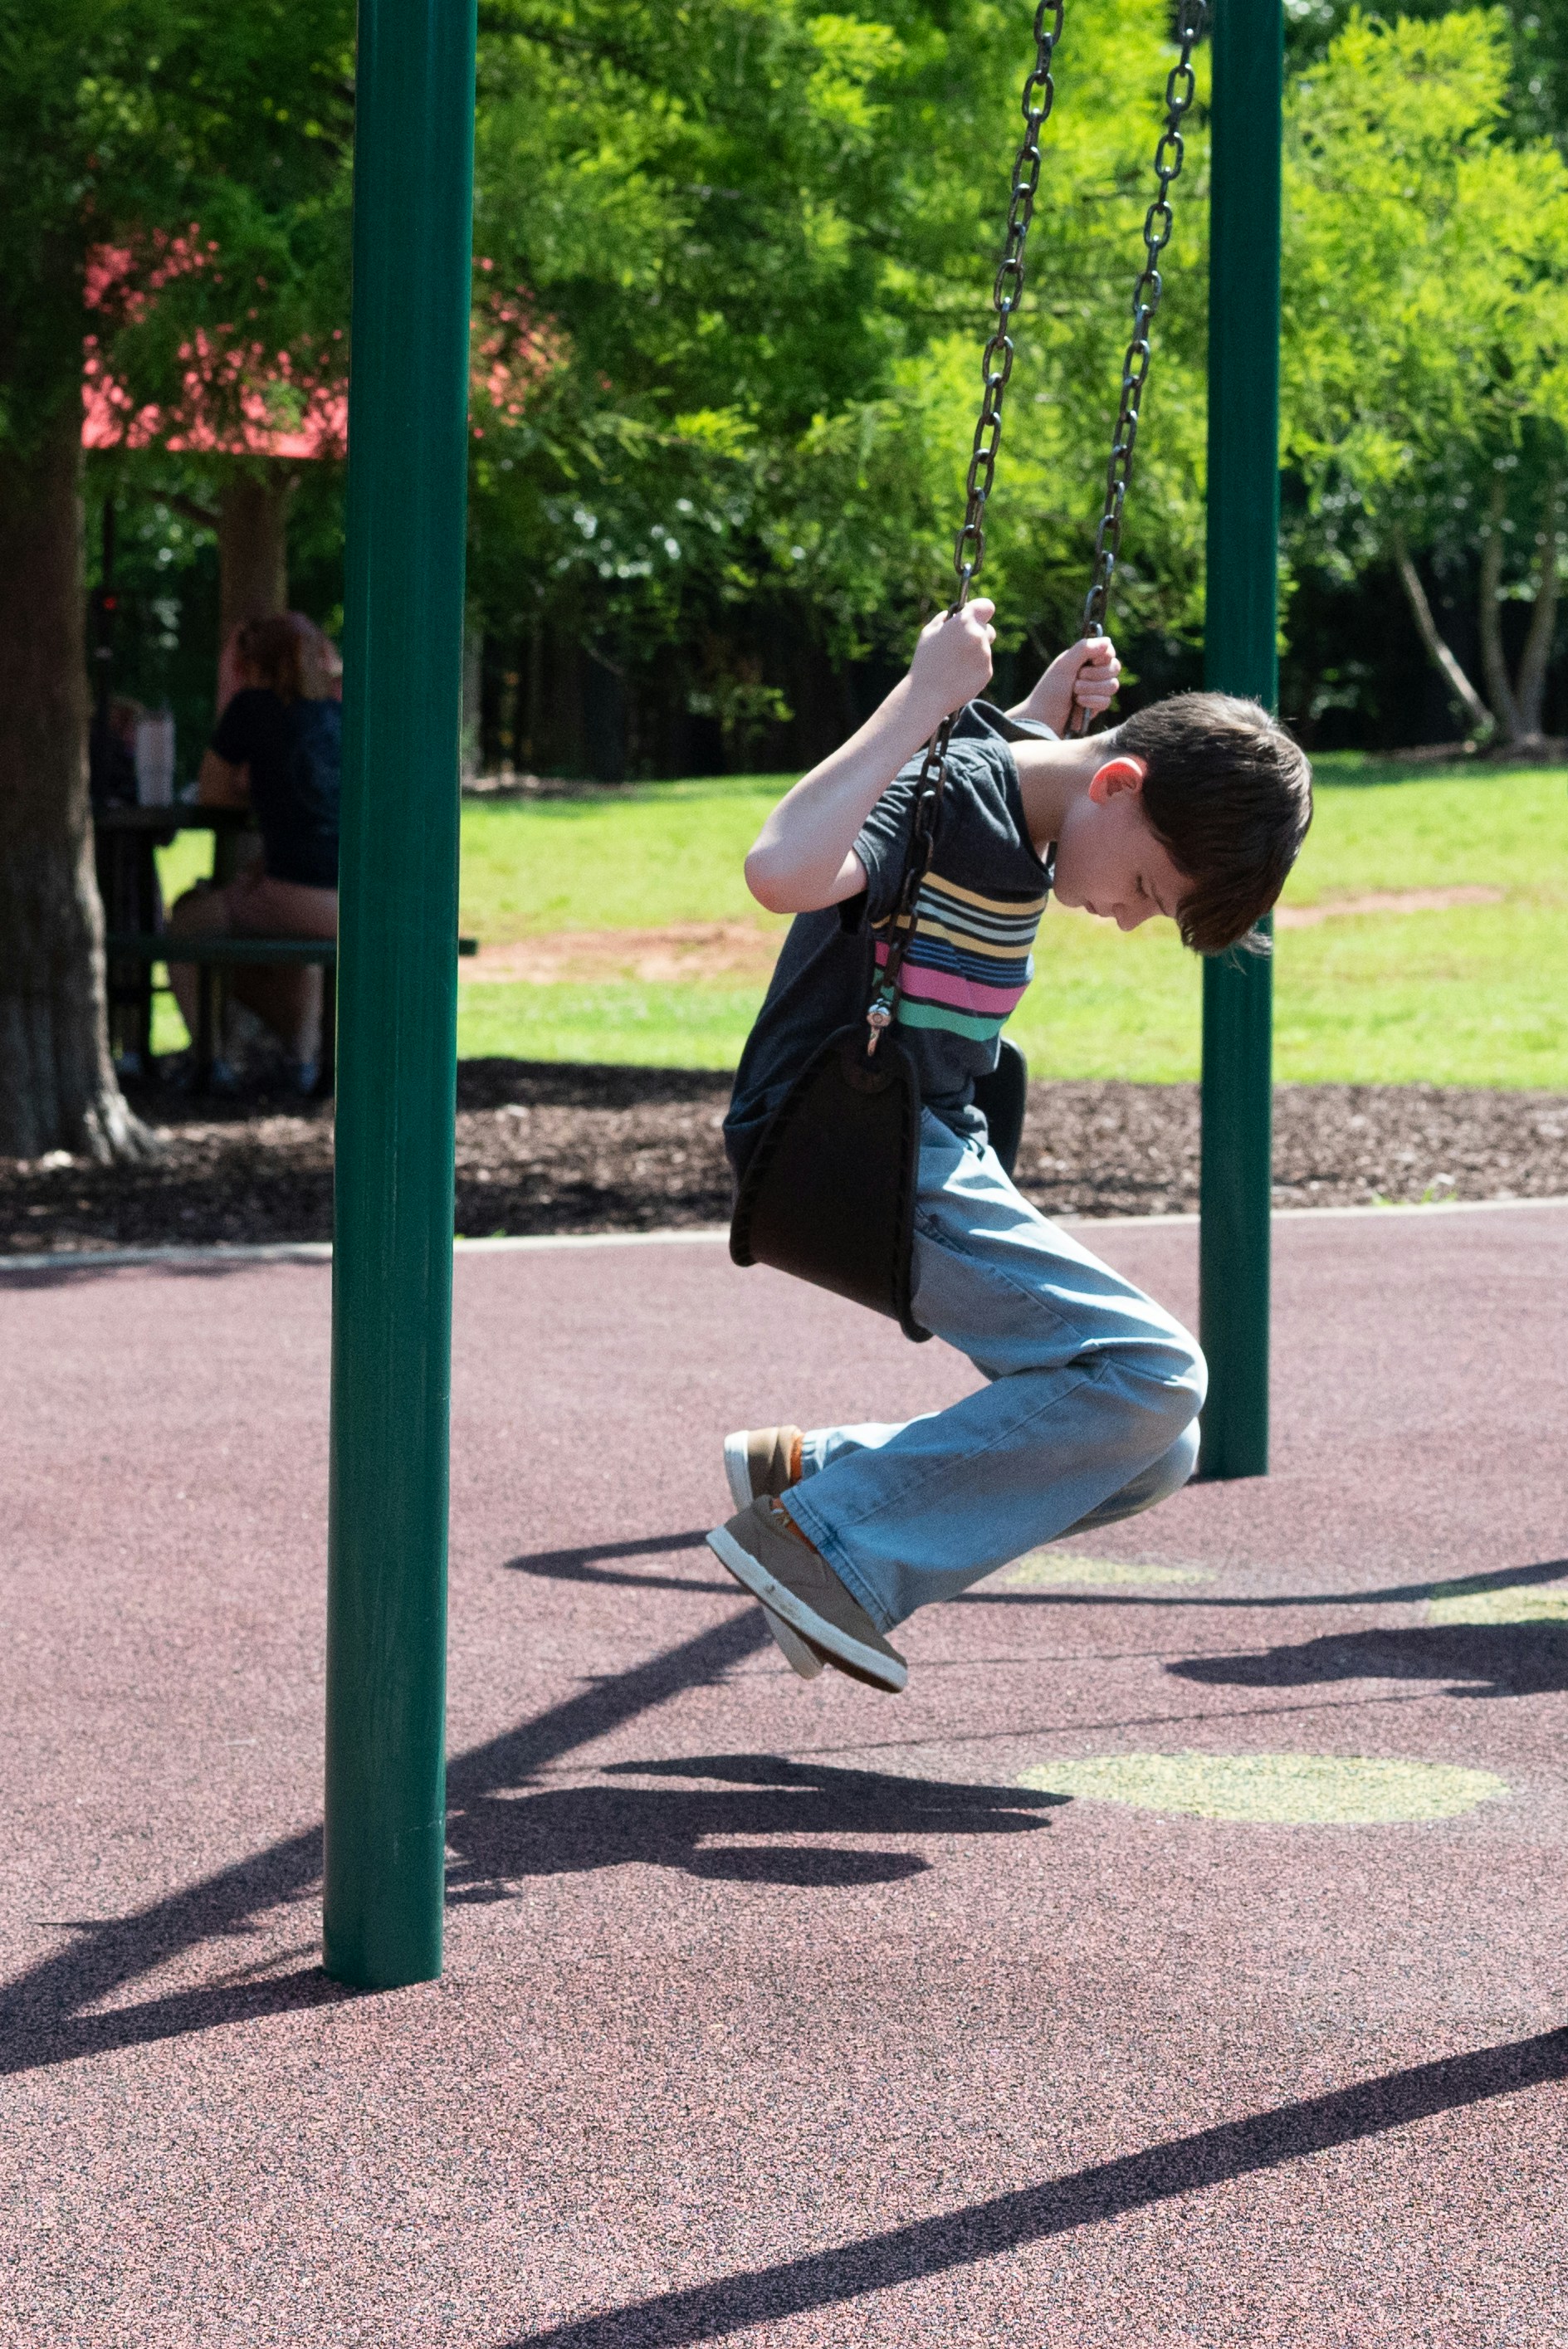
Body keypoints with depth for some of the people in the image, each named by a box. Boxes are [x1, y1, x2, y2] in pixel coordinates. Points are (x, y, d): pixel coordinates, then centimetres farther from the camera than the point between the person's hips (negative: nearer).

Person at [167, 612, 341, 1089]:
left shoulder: (253, 706, 1)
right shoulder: (344, 712, 15)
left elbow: (213, 791, 11)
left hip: (299, 899, -5)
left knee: (186, 923, 24)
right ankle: (302, 1058, 35)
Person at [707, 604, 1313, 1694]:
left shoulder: (1017, 781, 9)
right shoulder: (951, 799, -19)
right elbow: (783, 870, -40)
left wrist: (1043, 715, 19)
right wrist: (925, 697, -36)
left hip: (936, 1155, 10)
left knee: (1152, 1452, 4)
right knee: (1150, 1373, -21)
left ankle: (807, 1470, 7)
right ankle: (828, 1538, -17)